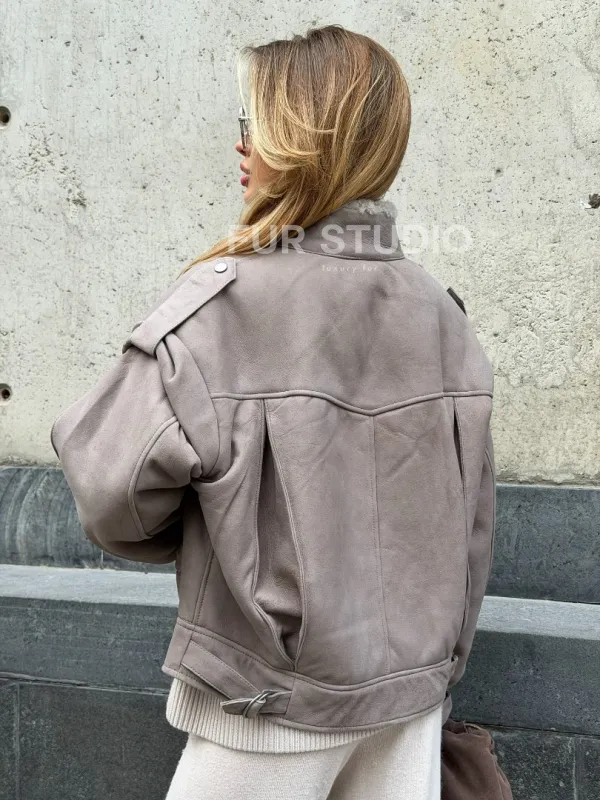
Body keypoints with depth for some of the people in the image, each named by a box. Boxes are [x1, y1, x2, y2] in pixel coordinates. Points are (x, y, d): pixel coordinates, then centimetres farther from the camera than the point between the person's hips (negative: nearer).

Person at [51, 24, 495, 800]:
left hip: (277, 703, -4)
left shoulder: (218, 307, -20)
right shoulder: (441, 313, -2)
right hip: (411, 689, 5)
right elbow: (470, 526, 6)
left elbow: (117, 502, -14)